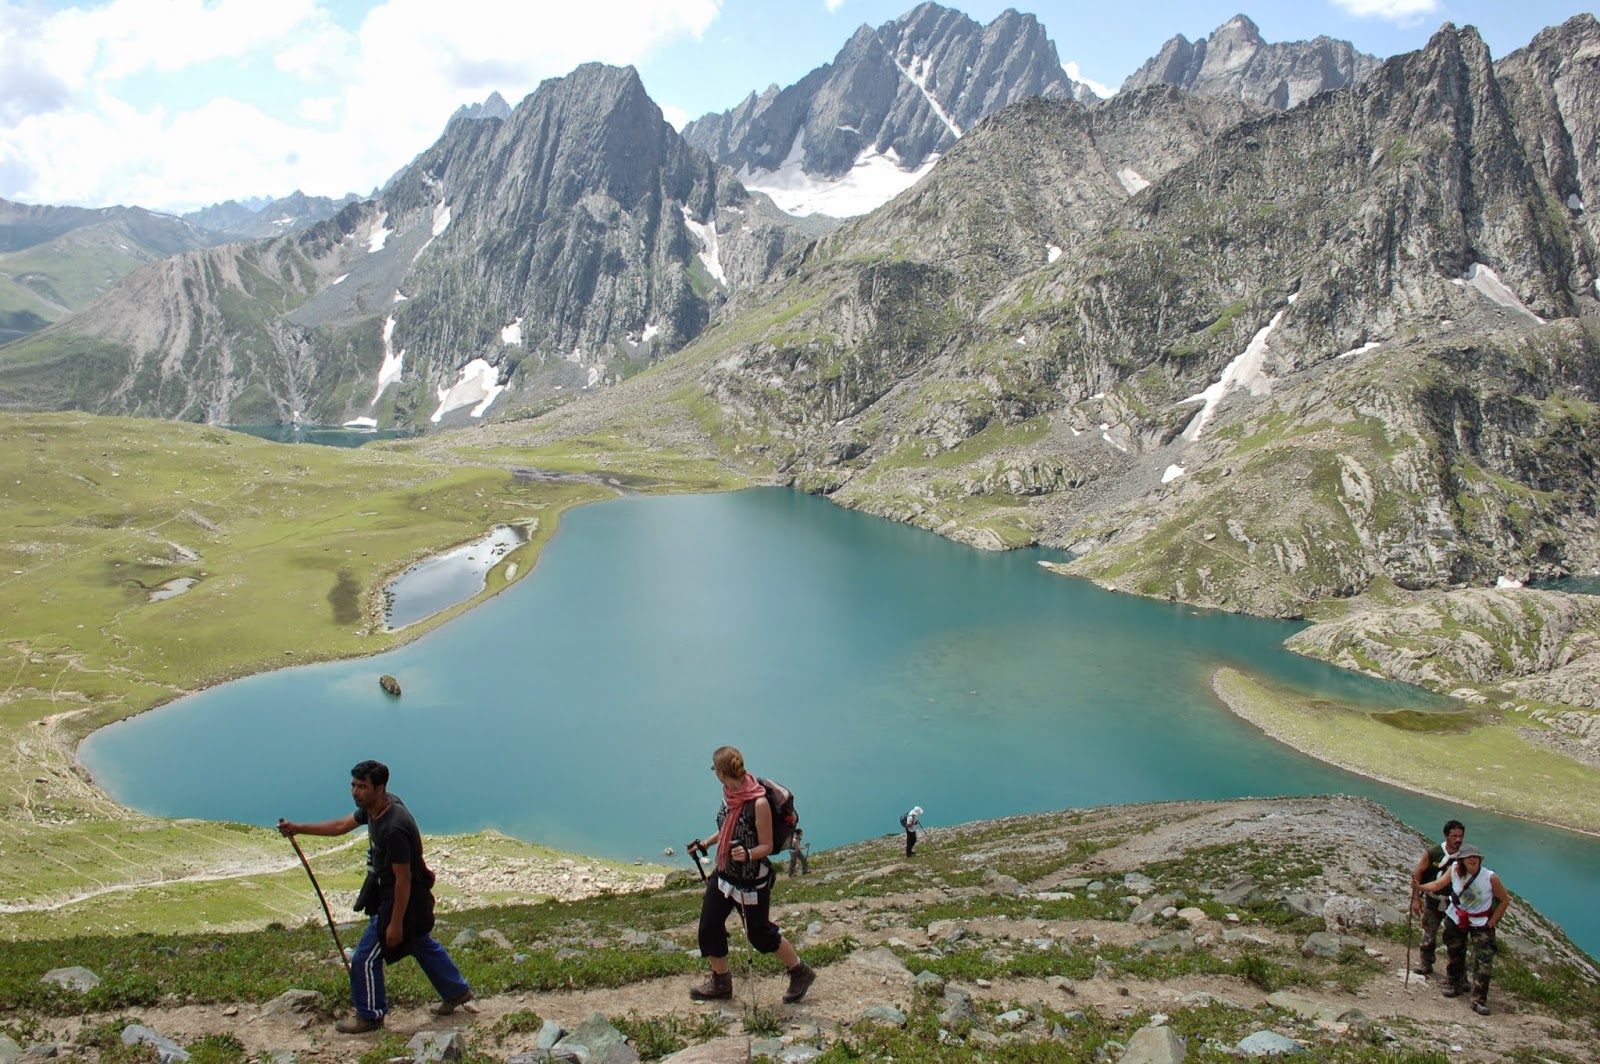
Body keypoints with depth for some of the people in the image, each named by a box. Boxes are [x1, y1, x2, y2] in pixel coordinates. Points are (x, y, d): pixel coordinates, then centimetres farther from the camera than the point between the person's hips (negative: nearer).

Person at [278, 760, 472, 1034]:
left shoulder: (395, 828, -33)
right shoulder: (374, 807, -5)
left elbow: (403, 879, -28)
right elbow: (342, 825, 13)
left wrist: (395, 923, -22)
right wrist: (299, 828, 8)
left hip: (400, 899, -10)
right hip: (384, 890, 10)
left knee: (366, 958, 2)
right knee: (422, 944, 24)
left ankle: (370, 1016, 23)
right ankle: (457, 991, 40)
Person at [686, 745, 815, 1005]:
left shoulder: (759, 803, -26)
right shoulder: (730, 795, -4)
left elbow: (766, 846, -18)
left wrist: (748, 854, -37)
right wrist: (705, 843, 18)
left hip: (751, 880, -8)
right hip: (724, 873, 8)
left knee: (761, 933, 7)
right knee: (709, 926, 11)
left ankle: (801, 974, 29)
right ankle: (720, 983, 32)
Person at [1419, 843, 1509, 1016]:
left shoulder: (1490, 877, -23)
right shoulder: (1455, 870, -16)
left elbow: (1505, 901, -11)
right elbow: (1438, 884, -11)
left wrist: (1491, 922, -9)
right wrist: (1419, 887, -30)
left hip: (1480, 923, -3)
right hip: (1456, 919, 3)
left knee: (1484, 961, -11)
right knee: (1453, 953, 17)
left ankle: (1479, 1000, -3)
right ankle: (1456, 985, 40)